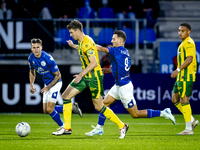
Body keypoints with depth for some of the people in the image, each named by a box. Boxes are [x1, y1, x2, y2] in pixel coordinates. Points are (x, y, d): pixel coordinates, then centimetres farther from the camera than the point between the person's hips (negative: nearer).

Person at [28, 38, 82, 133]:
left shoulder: (47, 58, -26)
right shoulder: (31, 58, -6)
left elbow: (58, 76, -20)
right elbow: (32, 72, 15)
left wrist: (48, 87, -26)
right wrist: (31, 85, 1)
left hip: (55, 83, -8)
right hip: (47, 84, 8)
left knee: (49, 109, -14)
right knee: (46, 110, 6)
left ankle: (62, 127, 8)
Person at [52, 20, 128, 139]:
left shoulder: (87, 43, -21)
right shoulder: (82, 41, 8)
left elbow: (94, 63, -27)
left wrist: (81, 75, -28)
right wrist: (73, 46, 42)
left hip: (94, 76, -10)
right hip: (85, 76, 10)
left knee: (99, 107, -4)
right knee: (66, 96, 3)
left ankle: (122, 126, 11)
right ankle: (67, 128, 4)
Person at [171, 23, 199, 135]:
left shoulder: (189, 43, -11)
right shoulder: (183, 43, 20)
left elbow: (189, 59, -22)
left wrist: (178, 70, -25)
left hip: (186, 76, -10)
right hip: (181, 76, 10)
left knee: (184, 100, -9)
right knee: (175, 100, 11)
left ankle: (189, 129, -6)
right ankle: (192, 121, 15)